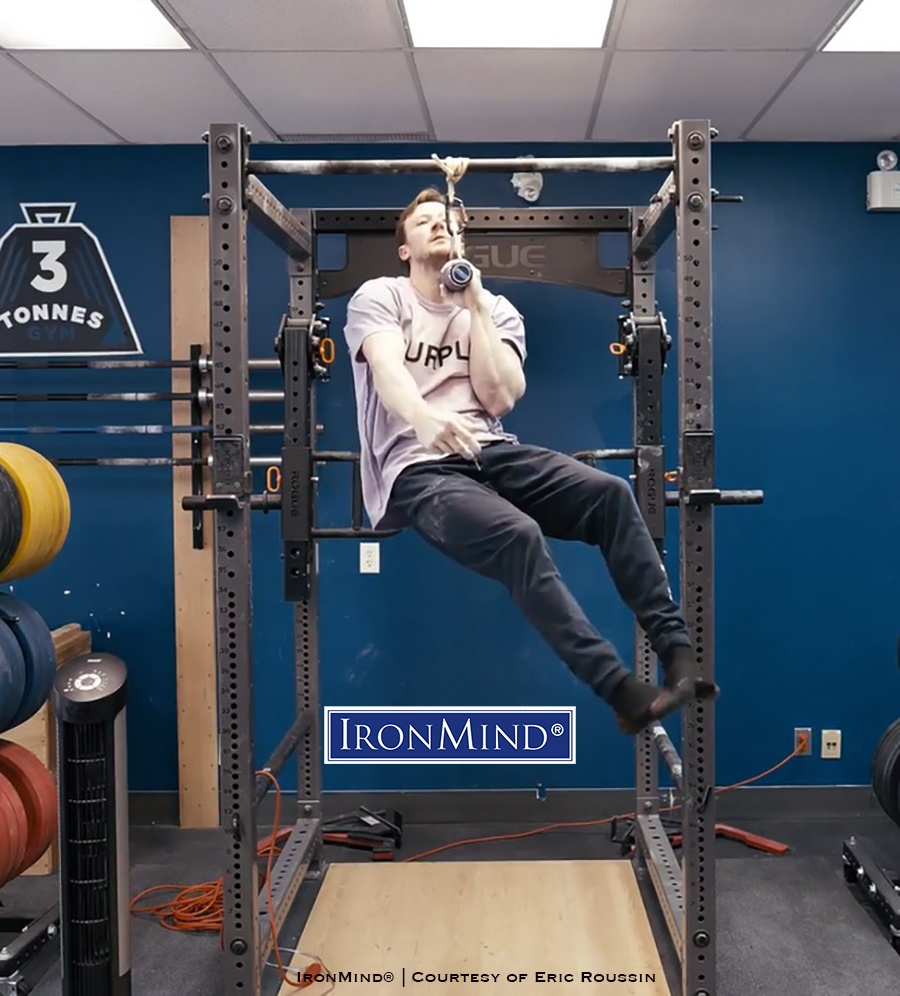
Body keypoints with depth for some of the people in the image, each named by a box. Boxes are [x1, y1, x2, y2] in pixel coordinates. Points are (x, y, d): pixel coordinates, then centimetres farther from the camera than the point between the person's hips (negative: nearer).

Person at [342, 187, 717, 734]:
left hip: (490, 452, 4)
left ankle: (675, 646, -20)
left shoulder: (497, 309, 17)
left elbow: (498, 399, 0)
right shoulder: (379, 297, 7)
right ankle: (621, 689, -33)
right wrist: (424, 419, -38)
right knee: (520, 535, -34)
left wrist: (475, 306, -1)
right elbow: (388, 371, -16)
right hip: (416, 470, -4)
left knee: (610, 492, -22)